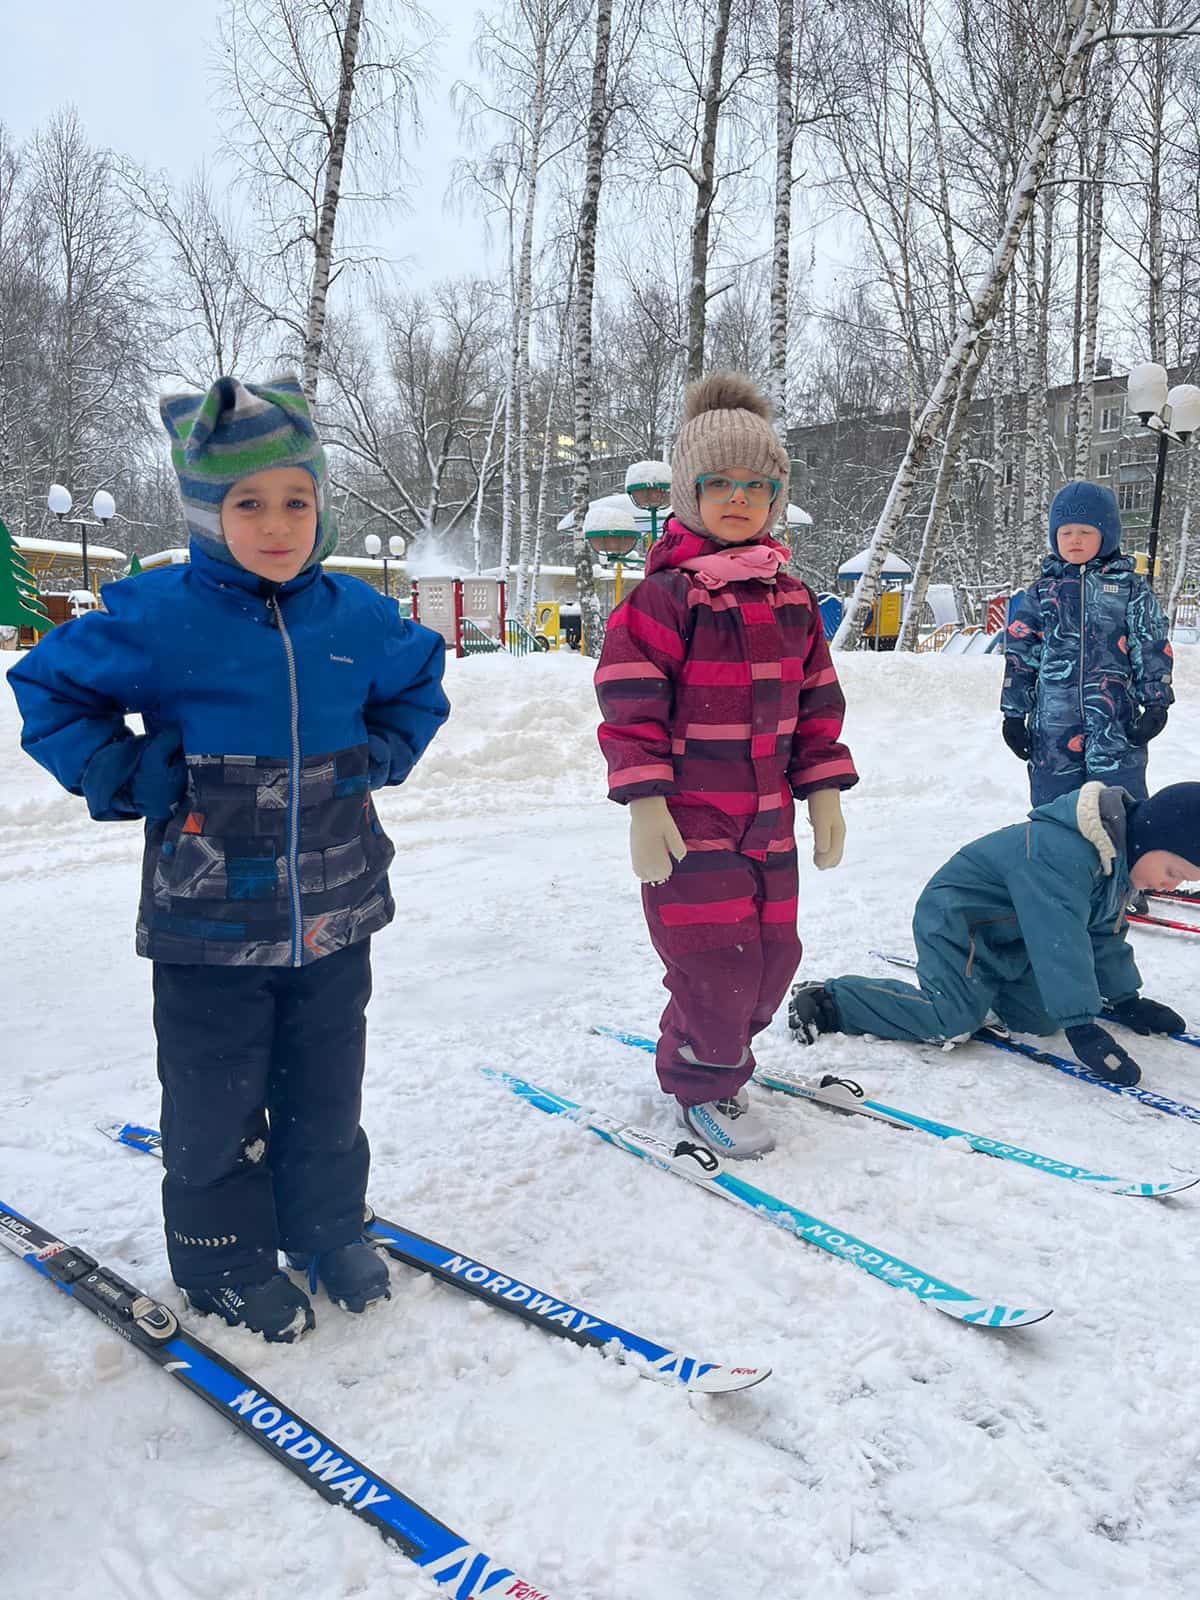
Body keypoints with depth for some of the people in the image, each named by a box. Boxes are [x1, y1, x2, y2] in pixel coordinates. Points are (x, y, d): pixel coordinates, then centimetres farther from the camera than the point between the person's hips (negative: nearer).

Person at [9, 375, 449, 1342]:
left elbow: (421, 680, 19)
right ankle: (226, 1259, 32)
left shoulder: (357, 617, -1)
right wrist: (123, 779, -9)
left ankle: (327, 1226, 39)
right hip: (211, 923, -3)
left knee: (325, 1094, 18)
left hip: (334, 913, 3)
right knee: (217, 1105, 11)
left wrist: (382, 755, 5)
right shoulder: (158, 617, -11)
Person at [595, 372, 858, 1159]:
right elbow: (631, 704, -13)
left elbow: (818, 701, 14)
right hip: (688, 820, -6)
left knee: (775, 953, 13)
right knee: (715, 960, -3)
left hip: (767, 817, 7)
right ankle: (705, 1085, 22)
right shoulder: (665, 596, -11)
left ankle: (712, 1045, 38)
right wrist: (645, 805, -18)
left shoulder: (791, 599, 9)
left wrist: (824, 790, 10)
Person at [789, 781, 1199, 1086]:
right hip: (957, 922, -10)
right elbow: (1062, 943, -36)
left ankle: (979, 983, 28)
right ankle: (825, 1001, -13)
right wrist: (1083, 1029, -35)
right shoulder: (1060, 853, -33)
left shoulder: (1116, 857, 1)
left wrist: (1125, 1000, 16)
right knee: (950, 1021, -23)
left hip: (1009, 940, 10)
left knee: (1039, 1018, -1)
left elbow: (1104, 931, 15)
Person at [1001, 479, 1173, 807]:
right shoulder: (1040, 593, 8)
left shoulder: (1131, 589, 5)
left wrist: (1156, 703, -3)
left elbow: (1153, 650, 4)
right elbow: (1019, 656, 9)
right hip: (1053, 727, 2)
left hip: (1117, 725, -1)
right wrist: (1013, 714, 6)